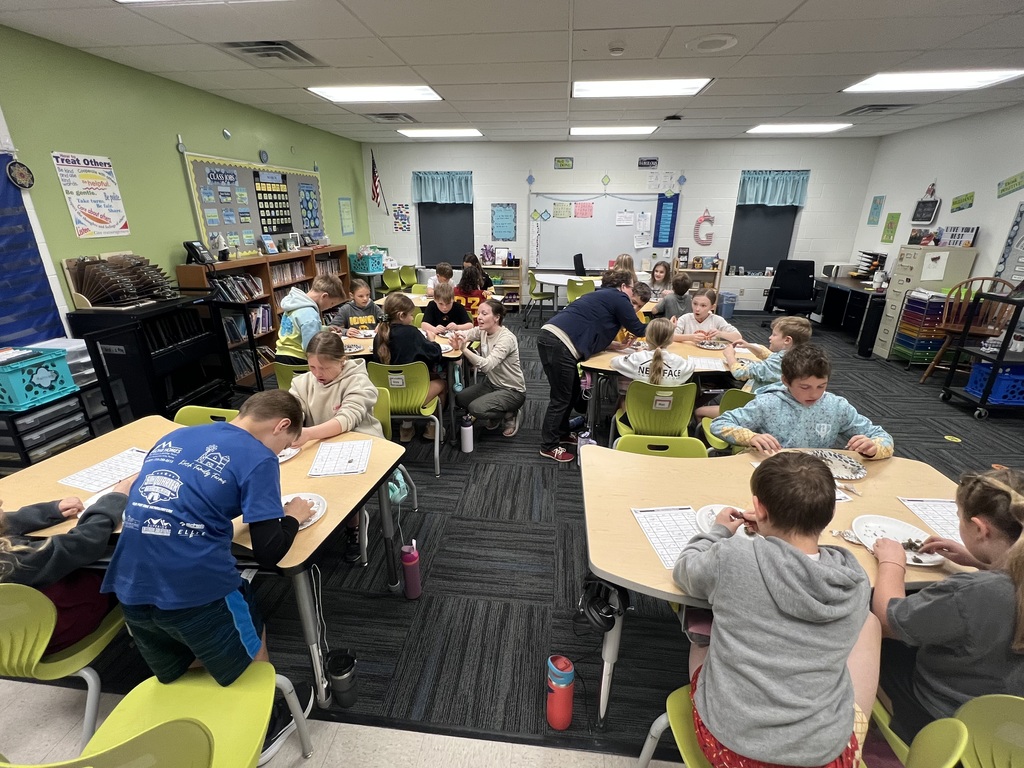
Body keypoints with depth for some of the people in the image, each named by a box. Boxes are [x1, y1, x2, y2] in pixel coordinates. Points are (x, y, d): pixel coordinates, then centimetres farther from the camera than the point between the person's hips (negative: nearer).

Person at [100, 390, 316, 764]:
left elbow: (146, 507, 24)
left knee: (178, 678, 32)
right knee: (252, 665, 25)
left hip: (130, 588, 6)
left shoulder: (173, 437, 14)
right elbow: (269, 552, -9)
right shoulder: (258, 458, -8)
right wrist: (293, 516, 9)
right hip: (194, 588, -6)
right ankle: (262, 731, 47)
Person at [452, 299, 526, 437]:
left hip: (512, 391, -8)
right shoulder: (482, 331, -4)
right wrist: (458, 343, -25)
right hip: (492, 383, 8)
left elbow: (487, 366, -37)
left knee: (475, 408, -25)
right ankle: (494, 416, 18)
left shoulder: (507, 338, -27)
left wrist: (464, 349, -47)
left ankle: (509, 415, 3)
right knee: (459, 399, -3)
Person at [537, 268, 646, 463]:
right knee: (561, 398, 2)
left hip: (550, 337, 9)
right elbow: (638, 329, 11)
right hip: (560, 344, -9)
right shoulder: (618, 298, 4)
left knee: (572, 392, 21)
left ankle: (562, 432, 36)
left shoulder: (601, 295, 29)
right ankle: (548, 446, 14)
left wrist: (614, 345, 28)